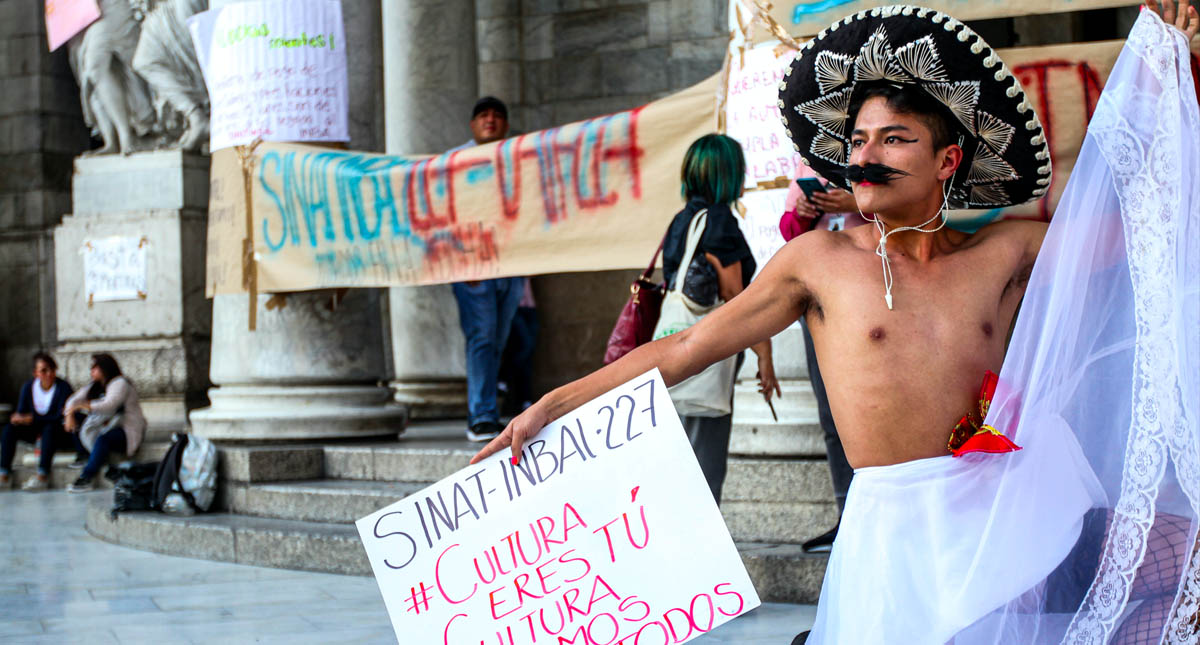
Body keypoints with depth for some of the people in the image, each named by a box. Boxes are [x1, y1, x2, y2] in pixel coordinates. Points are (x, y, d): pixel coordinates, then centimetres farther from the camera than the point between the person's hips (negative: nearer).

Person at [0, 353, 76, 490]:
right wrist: (19, 419, -25)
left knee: (50, 428, -37)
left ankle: (42, 475, -41)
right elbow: (21, 413, 1)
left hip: (58, 432, -5)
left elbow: (60, 417, -21)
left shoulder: (63, 387, -15)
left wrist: (32, 419, -26)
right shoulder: (28, 386, -1)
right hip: (35, 431, 5)